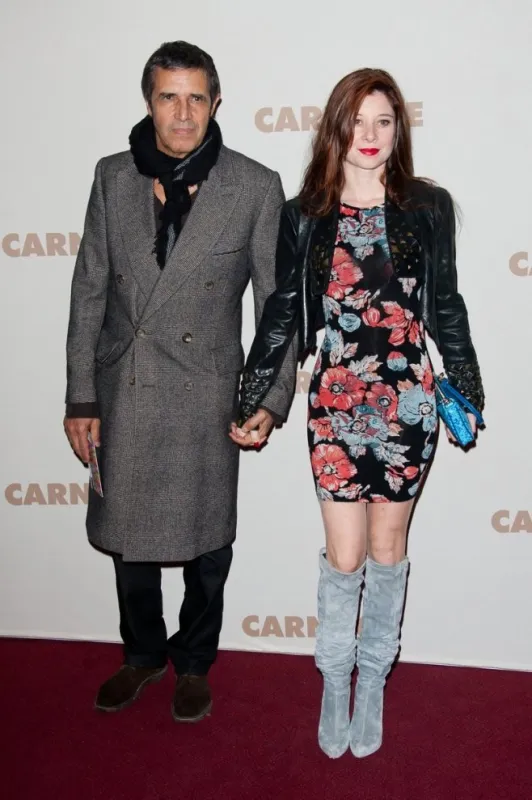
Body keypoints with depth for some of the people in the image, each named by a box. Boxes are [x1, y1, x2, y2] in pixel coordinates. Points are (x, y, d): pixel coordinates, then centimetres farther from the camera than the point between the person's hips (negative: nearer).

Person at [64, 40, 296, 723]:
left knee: (205, 547, 12)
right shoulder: (113, 178, 2)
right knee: (128, 538, 17)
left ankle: (194, 662, 38)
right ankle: (143, 654, 42)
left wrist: (272, 399, -8)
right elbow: (89, 293, 4)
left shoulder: (256, 188, -6)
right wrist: (81, 398, 2)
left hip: (204, 398, -2)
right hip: (121, 394, 3)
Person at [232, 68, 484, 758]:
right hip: (336, 400, 0)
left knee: (388, 549, 12)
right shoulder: (304, 216, 1)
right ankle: (335, 682, 27)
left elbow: (445, 305, 8)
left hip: (408, 400, 1)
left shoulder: (428, 207, 1)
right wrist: (250, 403, 5)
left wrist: (467, 391, 10)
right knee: (345, 556, 3)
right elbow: (281, 313, 4)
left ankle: (372, 682, 31)